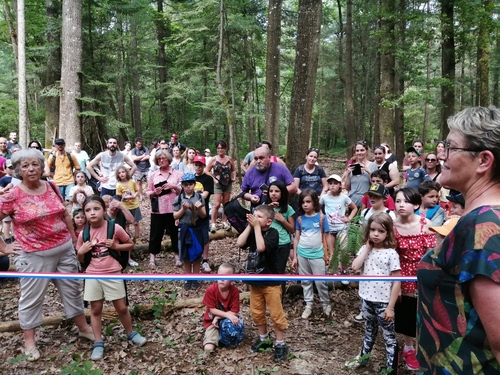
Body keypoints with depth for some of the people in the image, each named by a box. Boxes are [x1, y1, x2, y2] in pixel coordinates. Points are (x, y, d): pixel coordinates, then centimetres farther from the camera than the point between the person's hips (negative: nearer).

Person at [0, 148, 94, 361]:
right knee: (32, 298, 9)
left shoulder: (51, 188, 1)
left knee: (72, 290, 16)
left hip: (64, 250, 5)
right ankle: (29, 342, 26)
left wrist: (74, 239, 12)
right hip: (35, 256, -4)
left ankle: (84, 328, 32)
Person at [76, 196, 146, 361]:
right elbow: (81, 259, 10)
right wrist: (81, 251, -12)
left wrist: (116, 246, -14)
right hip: (92, 275, 2)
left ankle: (131, 334, 30)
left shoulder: (115, 228, -10)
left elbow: (131, 244, 2)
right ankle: (98, 343, 23)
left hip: (113, 274, -2)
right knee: (95, 310, 10)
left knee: (122, 307, 7)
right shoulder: (83, 234, -2)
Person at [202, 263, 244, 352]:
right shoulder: (211, 290, -19)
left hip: (228, 319, 2)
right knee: (208, 348, -19)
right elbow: (212, 310, -16)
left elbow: (234, 312, -16)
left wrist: (218, 317, -23)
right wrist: (228, 315, -27)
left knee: (238, 324, -29)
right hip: (212, 320, -2)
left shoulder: (235, 291, -16)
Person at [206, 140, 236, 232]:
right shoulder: (214, 159, -6)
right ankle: (213, 223, -3)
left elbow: (233, 170, 14)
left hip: (228, 184, 3)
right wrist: (213, 179, -10)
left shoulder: (229, 159, 2)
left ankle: (224, 222, 23)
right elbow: (207, 171, -3)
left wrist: (234, 177, -2)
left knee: (226, 204, 11)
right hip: (218, 184, -3)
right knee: (217, 204, -10)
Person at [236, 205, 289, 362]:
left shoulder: (273, 233, -16)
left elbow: (261, 247, -31)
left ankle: (280, 344, 17)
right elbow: (239, 243, -12)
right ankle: (264, 339, 34)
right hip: (255, 281, 6)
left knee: (276, 314, 3)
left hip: (271, 282, -6)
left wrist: (256, 226, -25)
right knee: (256, 313, 16)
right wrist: (250, 226, -14)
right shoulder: (253, 231, 3)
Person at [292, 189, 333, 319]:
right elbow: (296, 237, 5)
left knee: (320, 282, 3)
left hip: (317, 254, -3)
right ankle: (308, 305, 25)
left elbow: (328, 236, -2)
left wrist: (331, 254, -2)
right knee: (305, 281, 13)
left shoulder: (321, 217, -7)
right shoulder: (300, 219, 0)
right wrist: (295, 256, 5)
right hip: (302, 254, 3)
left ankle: (326, 304, 24)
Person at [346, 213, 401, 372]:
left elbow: (397, 282, -14)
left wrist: (390, 307, -15)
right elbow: (355, 267, -16)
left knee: (389, 336, 8)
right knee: (369, 331, 26)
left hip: (383, 302, -5)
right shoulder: (365, 249, 0)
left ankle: (391, 369, 20)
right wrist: (367, 248, -12)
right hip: (366, 299, 5)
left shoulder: (391, 253, -15)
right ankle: (363, 357, 45)